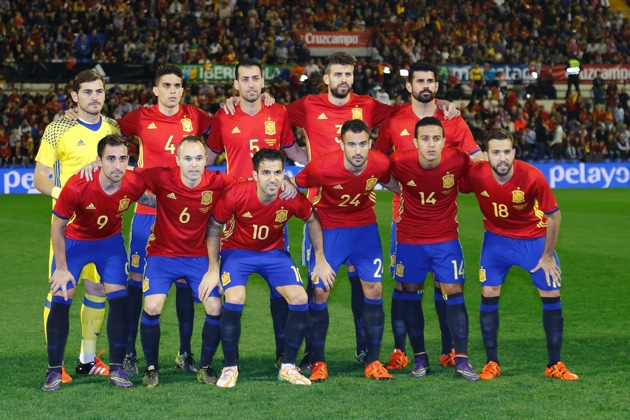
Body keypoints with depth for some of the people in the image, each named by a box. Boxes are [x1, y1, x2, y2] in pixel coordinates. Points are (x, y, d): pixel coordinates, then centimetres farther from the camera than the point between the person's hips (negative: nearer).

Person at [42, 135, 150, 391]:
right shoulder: (77, 186, -32)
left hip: (111, 242, 2)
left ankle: (116, 368, 4)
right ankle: (54, 370, 2)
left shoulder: (135, 184, -26)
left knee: (119, 298, -8)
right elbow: (58, 226, -17)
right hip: (74, 242, -2)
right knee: (60, 300, -9)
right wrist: (61, 268, -13)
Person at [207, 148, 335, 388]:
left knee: (300, 299, -13)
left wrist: (321, 261, 3)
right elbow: (214, 228, -12)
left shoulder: (293, 199, -23)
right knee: (234, 300, -26)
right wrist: (213, 269, -11)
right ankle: (229, 368, -6)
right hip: (237, 251, -3)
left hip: (274, 251, 3)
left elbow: (312, 221, 0)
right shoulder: (235, 196, -29)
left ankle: (288, 367, 4)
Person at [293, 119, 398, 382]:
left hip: (365, 227, 2)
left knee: (374, 290, -2)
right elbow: (295, 184, -8)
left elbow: (392, 182, 6)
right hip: (330, 228, -2)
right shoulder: (322, 168, -28)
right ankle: (318, 362, 9)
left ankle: (373, 362, 9)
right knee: (319, 292, -5)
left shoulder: (380, 164, -19)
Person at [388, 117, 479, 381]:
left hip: (446, 239, 0)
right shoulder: (400, 162, -19)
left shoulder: (458, 161, -18)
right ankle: (419, 357, 20)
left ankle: (461, 359, -1)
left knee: (454, 293, -6)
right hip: (409, 238, 1)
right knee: (411, 296, 7)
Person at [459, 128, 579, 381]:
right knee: (489, 295, -5)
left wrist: (547, 256, -10)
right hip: (496, 238, 1)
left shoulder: (532, 177, -29)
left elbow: (553, 215, -16)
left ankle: (554, 365, 9)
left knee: (551, 295, -3)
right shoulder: (475, 173, -25)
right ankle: (492, 363, 9)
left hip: (534, 239, -1)